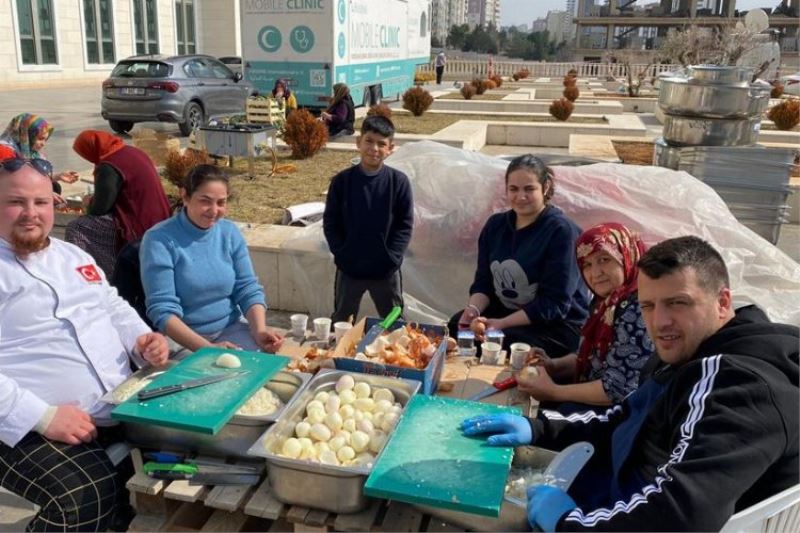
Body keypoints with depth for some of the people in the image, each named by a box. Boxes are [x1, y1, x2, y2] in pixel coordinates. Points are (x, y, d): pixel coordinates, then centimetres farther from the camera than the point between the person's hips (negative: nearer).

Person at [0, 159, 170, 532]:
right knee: (85, 500, -30)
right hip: (35, 430, -7)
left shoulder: (74, 255, 18)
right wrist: (42, 416, -24)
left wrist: (143, 341, 2)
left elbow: (115, 309, 23)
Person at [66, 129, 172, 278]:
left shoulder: (109, 168, -17)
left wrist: (88, 205, 10)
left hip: (138, 228, -10)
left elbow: (99, 209, -13)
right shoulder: (133, 151, 9)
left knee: (76, 228, -8)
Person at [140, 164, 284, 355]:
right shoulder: (159, 239, -12)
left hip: (232, 328, 5)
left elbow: (248, 289, 2)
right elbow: (162, 310, -17)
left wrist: (260, 330, -17)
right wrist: (207, 347, -29)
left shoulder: (230, 232, 3)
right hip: (183, 338, -4)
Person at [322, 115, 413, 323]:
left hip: (386, 270, -1)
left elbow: (405, 225, -4)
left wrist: (392, 257, -12)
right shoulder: (342, 181, -5)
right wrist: (341, 254, -9)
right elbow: (330, 223, 0)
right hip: (349, 268, 1)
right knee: (340, 321, 17)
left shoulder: (399, 181, -8)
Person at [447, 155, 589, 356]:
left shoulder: (561, 231, -14)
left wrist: (502, 323, -25)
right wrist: (473, 308, -16)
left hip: (558, 325, -5)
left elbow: (554, 304, -18)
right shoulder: (495, 225, 7)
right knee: (457, 324, -20)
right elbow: (483, 281, 7)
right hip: (504, 310, 6)